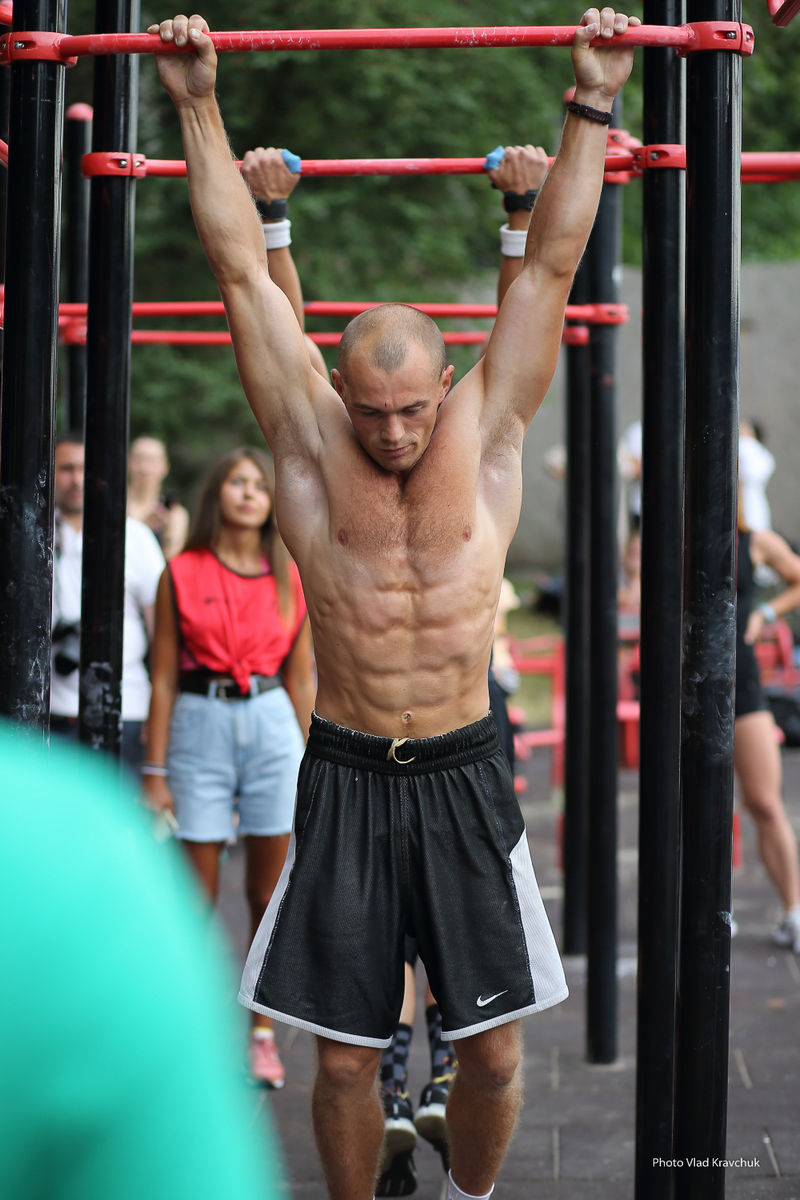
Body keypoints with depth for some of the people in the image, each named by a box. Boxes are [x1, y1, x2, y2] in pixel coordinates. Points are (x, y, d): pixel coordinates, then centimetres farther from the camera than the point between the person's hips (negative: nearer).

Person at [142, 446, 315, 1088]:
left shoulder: (291, 578, 6)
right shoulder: (181, 574, 1)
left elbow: (301, 677, 10)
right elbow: (164, 678, 1)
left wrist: (309, 763, 8)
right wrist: (155, 769, -2)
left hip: (271, 725, 2)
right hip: (200, 727, -2)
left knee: (269, 893, 5)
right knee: (199, 895, 1)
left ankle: (263, 1033, 15)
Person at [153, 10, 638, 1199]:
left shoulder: (489, 431, -1)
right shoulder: (310, 440, -2)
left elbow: (552, 265, 0)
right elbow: (243, 273, -2)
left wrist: (591, 108, -1)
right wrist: (199, 107, -2)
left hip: (465, 775, 1)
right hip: (345, 778, 0)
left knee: (493, 1048, 4)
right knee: (344, 1055, 3)